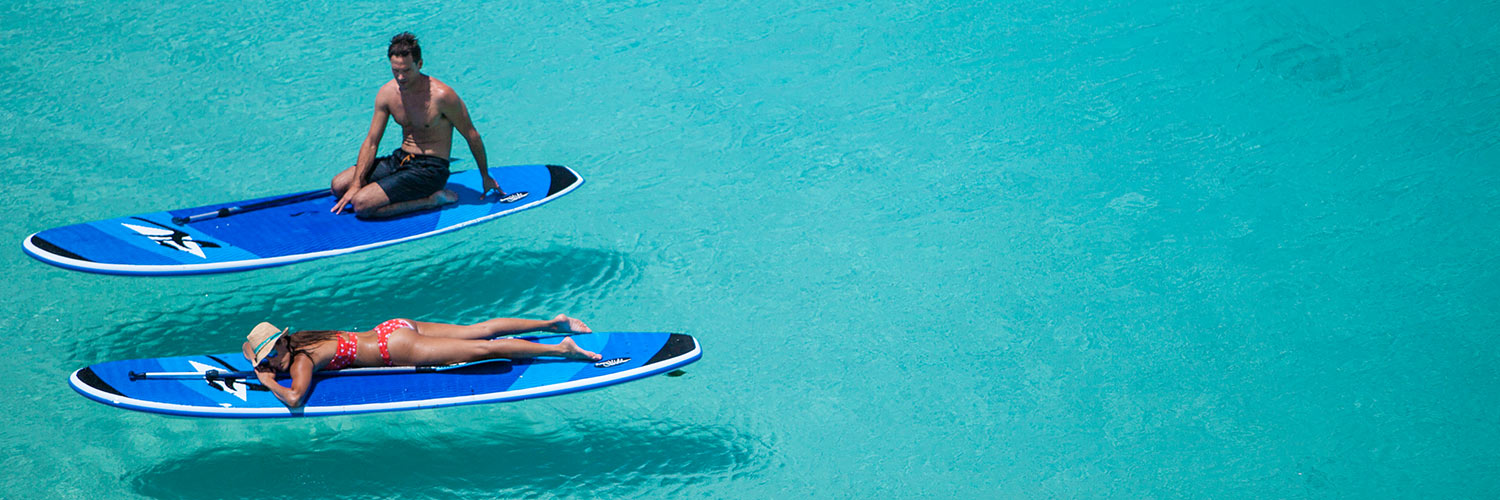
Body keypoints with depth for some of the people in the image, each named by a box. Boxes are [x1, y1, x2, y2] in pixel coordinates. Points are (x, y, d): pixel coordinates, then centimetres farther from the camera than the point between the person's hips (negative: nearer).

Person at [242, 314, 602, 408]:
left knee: (484, 349, -7)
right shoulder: (293, 343, 6)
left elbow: (294, 398, -33)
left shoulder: (301, 359, -17)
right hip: (394, 329, 8)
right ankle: (552, 323, 18)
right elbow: (248, 345, 25)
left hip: (395, 347, -8)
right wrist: (258, 363, 5)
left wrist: (269, 382, -17)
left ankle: (561, 349, -7)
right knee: (479, 331, 13)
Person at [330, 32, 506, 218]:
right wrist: (356, 185, -8)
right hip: (400, 159, 7)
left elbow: (472, 135, -9)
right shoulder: (387, 93, -2)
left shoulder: (441, 95, -20)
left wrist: (486, 177, 1)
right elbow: (371, 142, 2)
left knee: (361, 204, -22)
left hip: (430, 169, -7)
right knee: (339, 186, 1)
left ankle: (434, 199, -9)